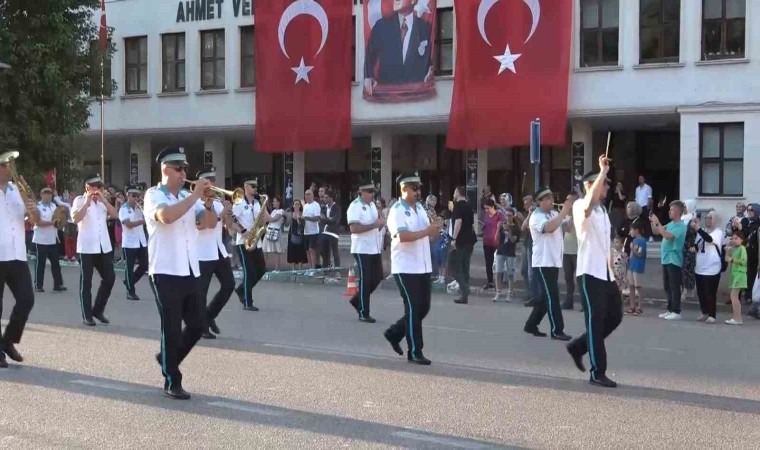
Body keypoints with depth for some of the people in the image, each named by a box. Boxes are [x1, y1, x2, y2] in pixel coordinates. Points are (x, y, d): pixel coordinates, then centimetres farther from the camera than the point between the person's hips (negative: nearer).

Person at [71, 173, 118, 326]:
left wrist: (104, 200, -7)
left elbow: (115, 215, 1)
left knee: (109, 278, 4)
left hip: (104, 246, 5)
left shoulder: (103, 200, 13)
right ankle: (87, 316, 7)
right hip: (87, 247, -5)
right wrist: (87, 202, -18)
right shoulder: (80, 200, -3)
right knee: (86, 281, 1)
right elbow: (75, 219, -18)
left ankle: (98, 310, 19)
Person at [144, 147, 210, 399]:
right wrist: (195, 195, -21)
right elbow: (166, 216, -26)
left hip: (191, 272, 6)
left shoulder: (187, 197, 13)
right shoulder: (154, 195, -5)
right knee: (172, 329, -1)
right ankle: (172, 383, 9)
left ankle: (167, 358, 32)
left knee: (197, 325, 10)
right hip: (166, 272, -6)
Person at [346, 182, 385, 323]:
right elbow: (354, 228, -23)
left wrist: (381, 223, 1)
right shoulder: (355, 206, -13)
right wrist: (375, 224, -24)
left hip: (375, 248, 8)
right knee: (365, 280, -4)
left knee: (377, 278, 10)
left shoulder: (372, 205, 13)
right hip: (362, 250, -8)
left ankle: (356, 300, 28)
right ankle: (363, 313, 5)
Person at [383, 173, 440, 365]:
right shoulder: (397, 211, -12)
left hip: (423, 267, 8)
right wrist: (427, 231, -26)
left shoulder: (420, 208, 14)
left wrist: (434, 229, -4)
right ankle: (415, 352, 5)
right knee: (413, 309, -4)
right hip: (406, 268, -8)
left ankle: (394, 333, 29)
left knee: (423, 307, 11)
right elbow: (403, 236, -25)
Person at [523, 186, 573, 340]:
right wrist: (564, 211, -26)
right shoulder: (536, 217, -11)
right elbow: (549, 227, -30)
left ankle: (531, 325, 23)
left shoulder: (554, 214, 12)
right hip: (543, 263, -8)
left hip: (554, 262, 8)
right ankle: (556, 330, -4)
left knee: (547, 297, 13)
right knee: (552, 297, -8)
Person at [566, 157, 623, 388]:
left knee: (614, 317, 11)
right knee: (596, 322, -4)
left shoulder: (602, 211, 19)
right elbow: (589, 203, -35)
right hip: (590, 273, -9)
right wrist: (603, 172, -32)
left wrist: (612, 270, 18)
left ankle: (578, 347, 26)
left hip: (606, 273, 9)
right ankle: (598, 373, 2)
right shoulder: (580, 206, -8)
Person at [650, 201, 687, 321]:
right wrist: (652, 222, 4)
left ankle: (676, 312, -4)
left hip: (674, 260, -9)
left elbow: (668, 236, -26)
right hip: (666, 259, 9)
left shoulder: (681, 226, -13)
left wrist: (658, 223, -22)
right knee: (667, 287, 12)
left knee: (674, 287, -6)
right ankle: (670, 310, 18)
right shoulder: (670, 224, 13)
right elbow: (656, 232, 20)